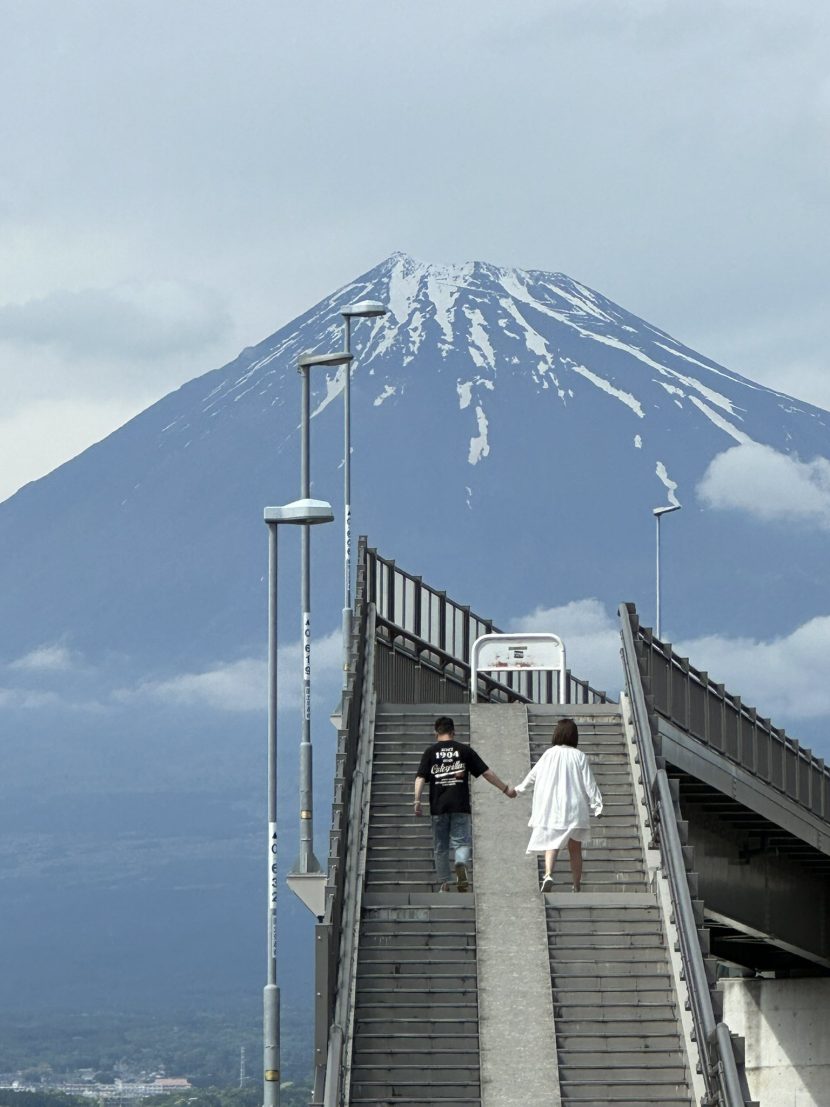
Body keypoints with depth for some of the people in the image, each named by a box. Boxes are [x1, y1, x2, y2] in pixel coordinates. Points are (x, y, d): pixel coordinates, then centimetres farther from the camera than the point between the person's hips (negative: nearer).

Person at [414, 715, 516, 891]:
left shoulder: (430, 752, 6)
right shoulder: (464, 750, 6)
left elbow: (420, 778, -5)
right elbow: (486, 773, 7)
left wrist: (417, 801, -9)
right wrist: (506, 789, 14)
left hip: (438, 806, 0)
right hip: (460, 805, 0)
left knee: (440, 847, 10)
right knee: (462, 842, 1)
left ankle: (444, 884, 10)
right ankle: (461, 864, -30)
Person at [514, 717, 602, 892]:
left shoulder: (549, 754, 1)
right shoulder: (579, 756, -2)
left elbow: (533, 775, 11)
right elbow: (589, 783, -4)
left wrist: (518, 789, 27)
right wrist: (597, 805, 2)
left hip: (551, 809, 0)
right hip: (574, 809, 0)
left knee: (551, 844, -4)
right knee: (575, 849, 11)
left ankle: (548, 874, -31)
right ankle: (577, 887, 14)